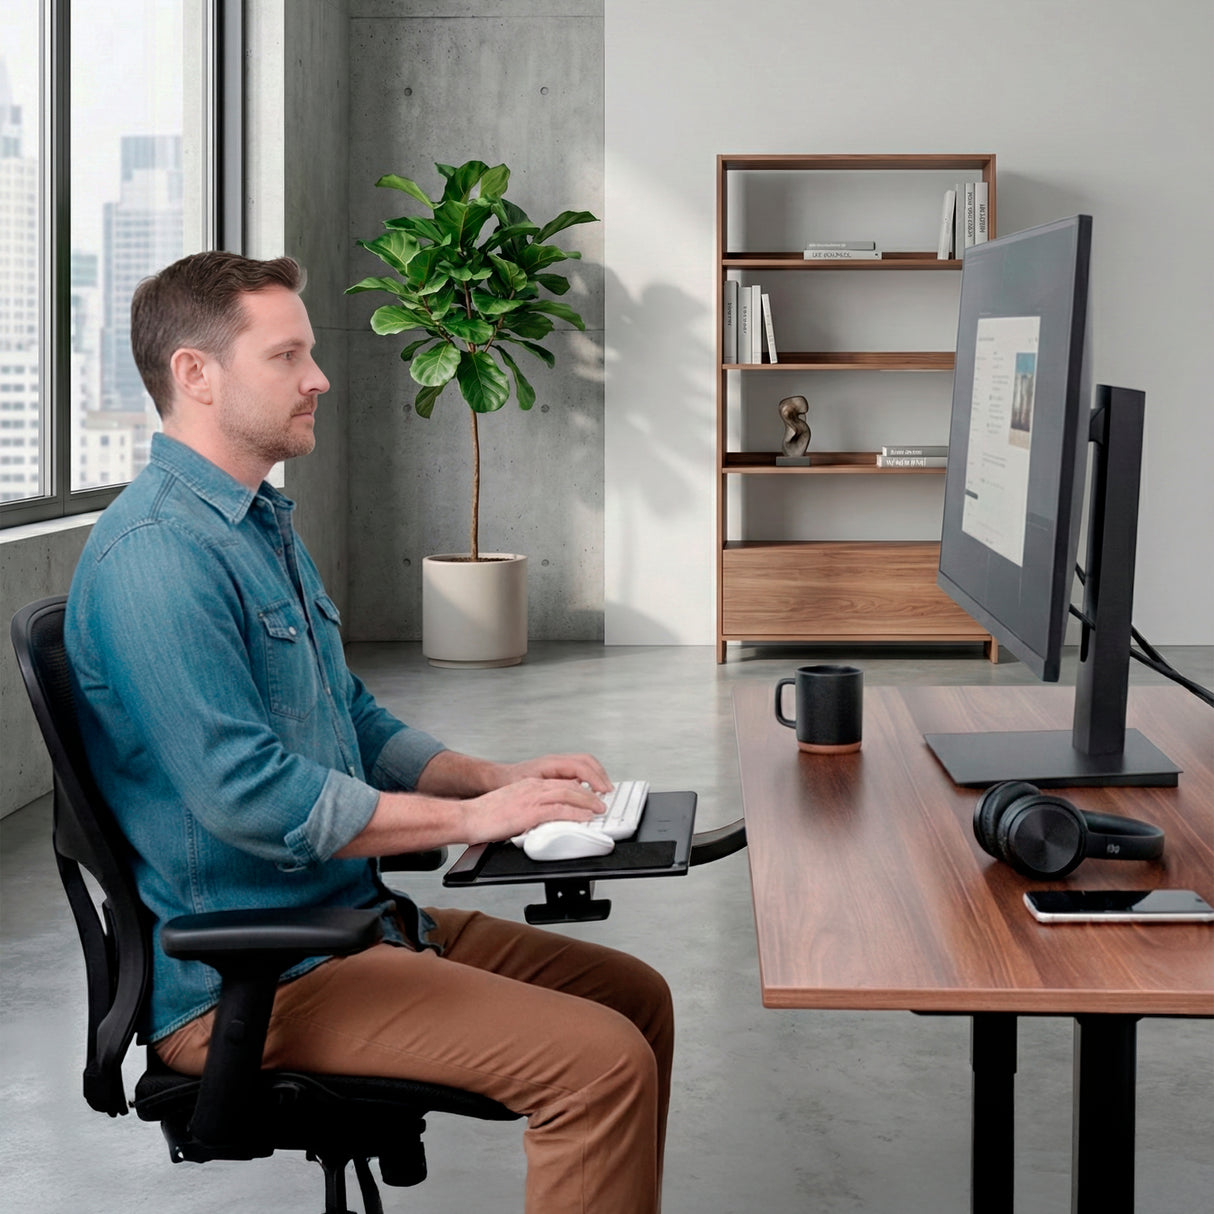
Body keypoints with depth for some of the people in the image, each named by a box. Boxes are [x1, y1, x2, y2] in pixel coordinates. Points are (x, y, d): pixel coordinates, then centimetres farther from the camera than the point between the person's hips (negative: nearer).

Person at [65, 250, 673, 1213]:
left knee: (634, 996, 10)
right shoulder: (158, 550, -19)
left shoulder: (265, 524, 16)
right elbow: (247, 794, -26)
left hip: (347, 917, 11)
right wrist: (467, 816, -18)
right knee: (602, 1060, -19)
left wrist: (497, 777, 7)